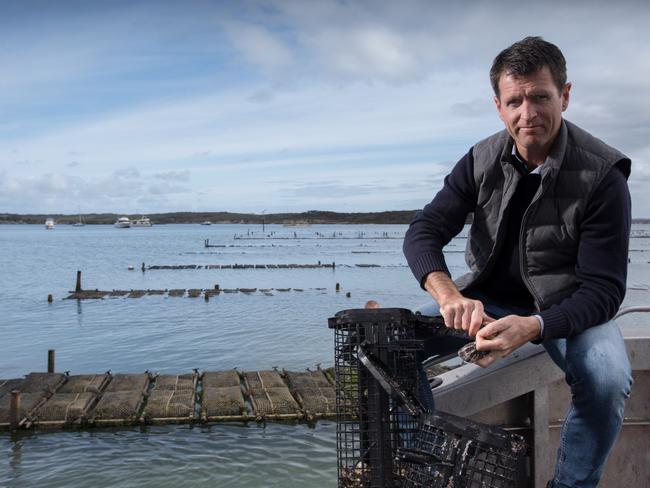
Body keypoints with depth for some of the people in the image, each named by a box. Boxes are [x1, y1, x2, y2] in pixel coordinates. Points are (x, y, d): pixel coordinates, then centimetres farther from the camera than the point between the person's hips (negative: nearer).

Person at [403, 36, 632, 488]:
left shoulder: (601, 175, -19)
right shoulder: (481, 162, -8)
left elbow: (603, 289, -21)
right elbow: (424, 232, -14)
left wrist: (533, 326, -41)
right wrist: (449, 295, -36)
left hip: (566, 308, -3)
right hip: (490, 298, 3)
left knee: (608, 380, -33)